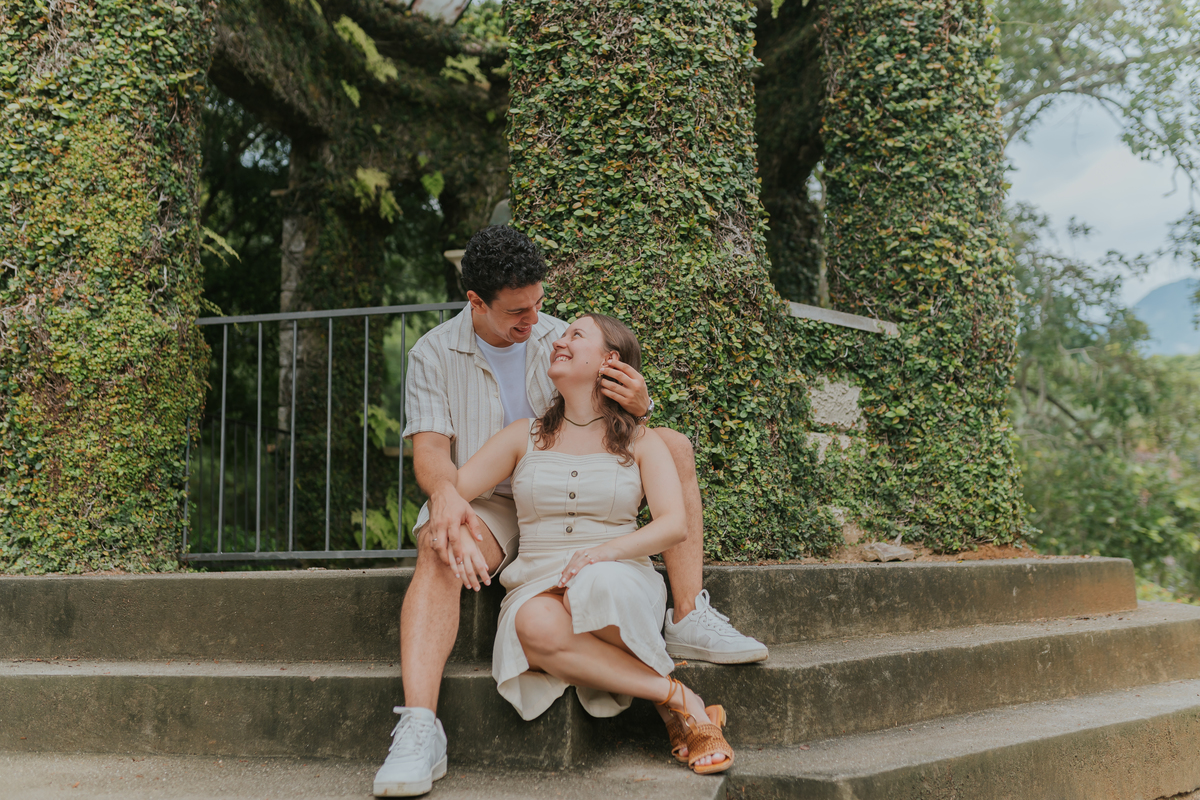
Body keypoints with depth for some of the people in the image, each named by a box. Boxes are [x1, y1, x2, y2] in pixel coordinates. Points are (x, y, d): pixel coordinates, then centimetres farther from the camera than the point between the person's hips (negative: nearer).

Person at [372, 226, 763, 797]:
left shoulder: (559, 338, 4)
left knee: (672, 446, -14)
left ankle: (688, 621, -18)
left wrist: (637, 407, -23)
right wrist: (446, 494, -35)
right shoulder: (434, 354, -3)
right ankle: (419, 729, -46)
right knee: (439, 550, -38)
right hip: (486, 505, -3)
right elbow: (429, 448, -10)